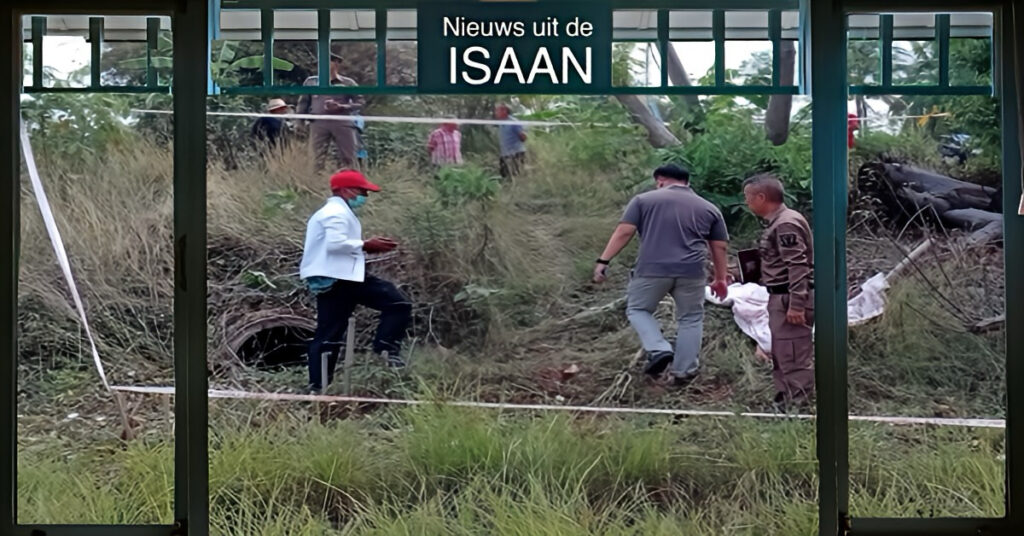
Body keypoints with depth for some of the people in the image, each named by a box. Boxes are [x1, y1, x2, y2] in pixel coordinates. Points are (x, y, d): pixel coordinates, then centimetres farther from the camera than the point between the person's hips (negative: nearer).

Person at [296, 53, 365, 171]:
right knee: (318, 158, -2)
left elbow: (360, 102, 6)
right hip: (318, 123, 1)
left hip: (342, 123, -1)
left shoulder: (347, 82, 8)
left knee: (349, 158, -3)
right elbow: (303, 102, 19)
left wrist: (342, 107, -8)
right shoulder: (311, 81, 15)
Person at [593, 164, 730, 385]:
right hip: (691, 272, 2)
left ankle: (659, 350, -1)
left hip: (651, 269, -1)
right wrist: (721, 278, 23)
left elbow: (624, 232, 0)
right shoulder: (709, 208, 15)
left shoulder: (644, 200, 8)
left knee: (638, 309, 18)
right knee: (690, 319, 15)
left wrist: (603, 261, 1)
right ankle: (683, 372, 15)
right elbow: (719, 246, 15)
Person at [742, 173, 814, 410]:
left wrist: (796, 305, -25)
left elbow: (798, 266, -23)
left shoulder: (786, 224, -18)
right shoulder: (778, 222, 13)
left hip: (789, 300, -11)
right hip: (780, 298, 11)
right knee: (780, 357, 18)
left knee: (794, 358, -7)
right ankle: (783, 403, 27)